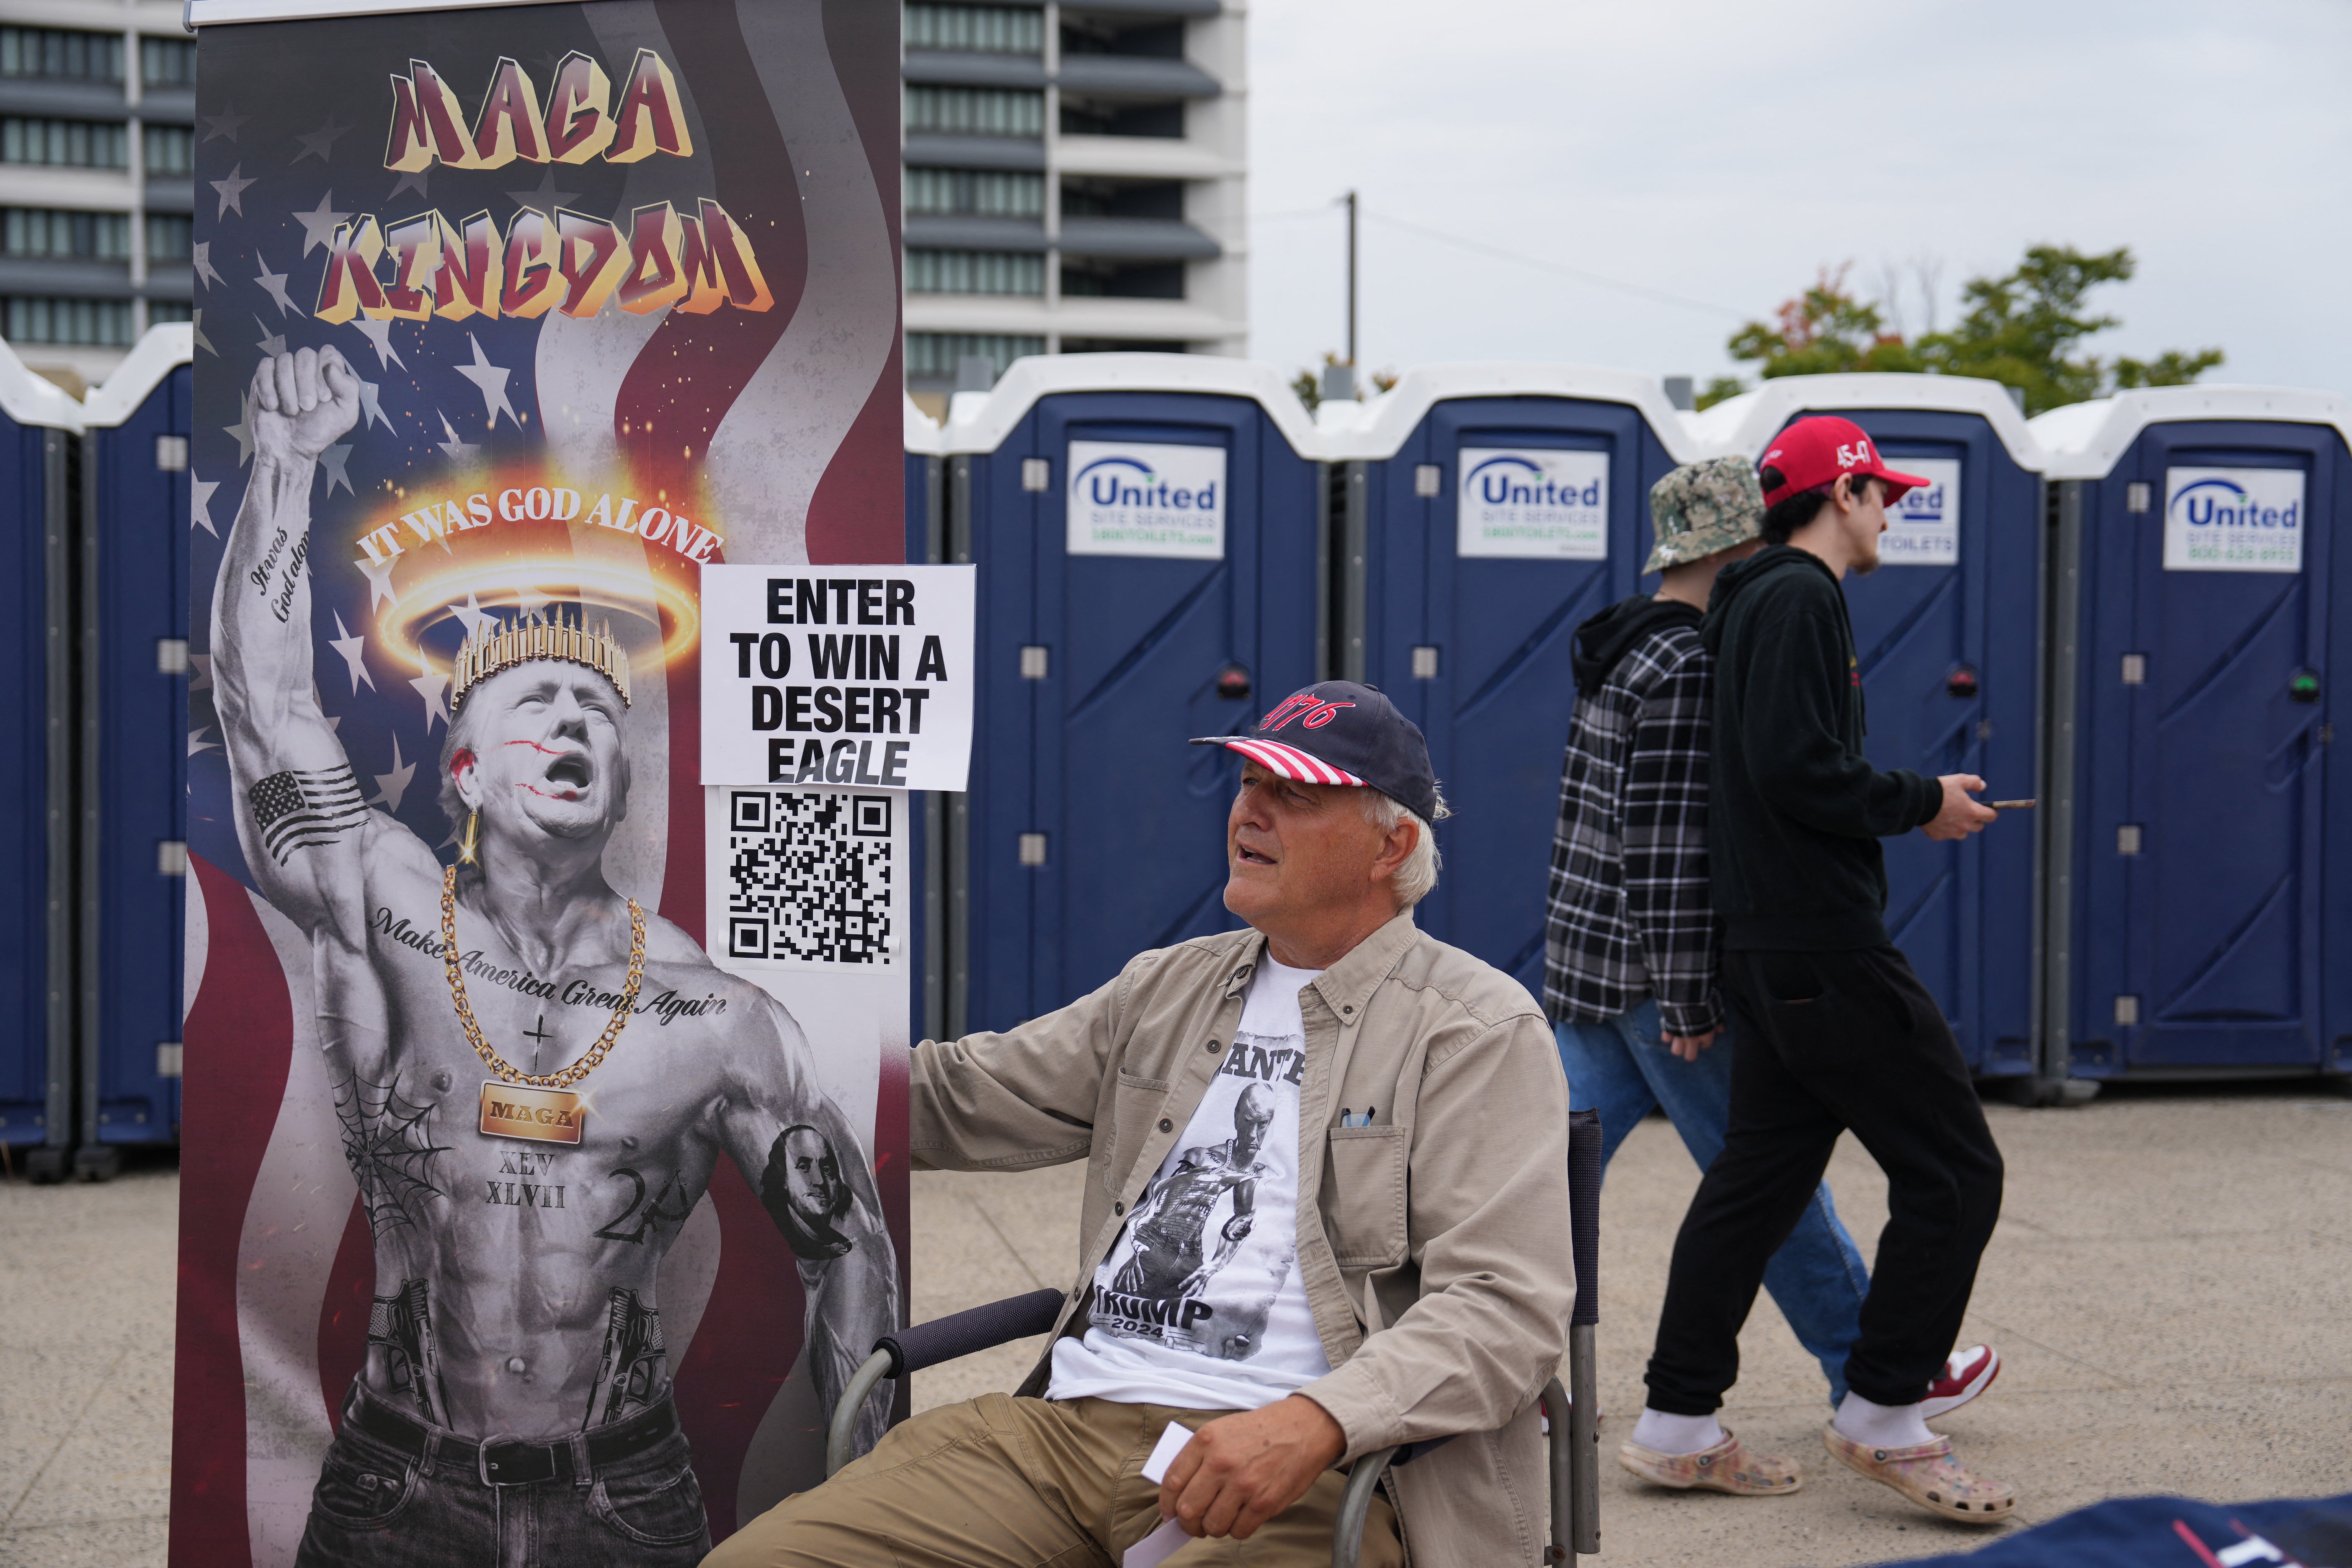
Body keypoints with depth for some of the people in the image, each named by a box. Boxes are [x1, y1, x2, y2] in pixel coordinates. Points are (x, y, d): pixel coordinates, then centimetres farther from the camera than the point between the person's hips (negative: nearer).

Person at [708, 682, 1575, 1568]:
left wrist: (1314, 1423, -25)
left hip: (1305, 1473, -4)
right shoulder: (1168, 988, 21)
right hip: (1068, 1420, 5)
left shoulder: (1481, 1029, 1)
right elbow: (958, 1101, 22)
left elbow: (1506, 1304, -9)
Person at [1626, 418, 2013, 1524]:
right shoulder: (1800, 597, -11)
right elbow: (1797, 771, -22)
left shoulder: (1758, 600, 20)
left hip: (1769, 953, 11)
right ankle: (1884, 1415, 4)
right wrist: (1921, 804, -10)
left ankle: (1680, 1422, 17)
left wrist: (1906, 802, 15)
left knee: (1761, 1174, 13)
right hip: (1825, 948, -10)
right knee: (1954, 1170, -3)